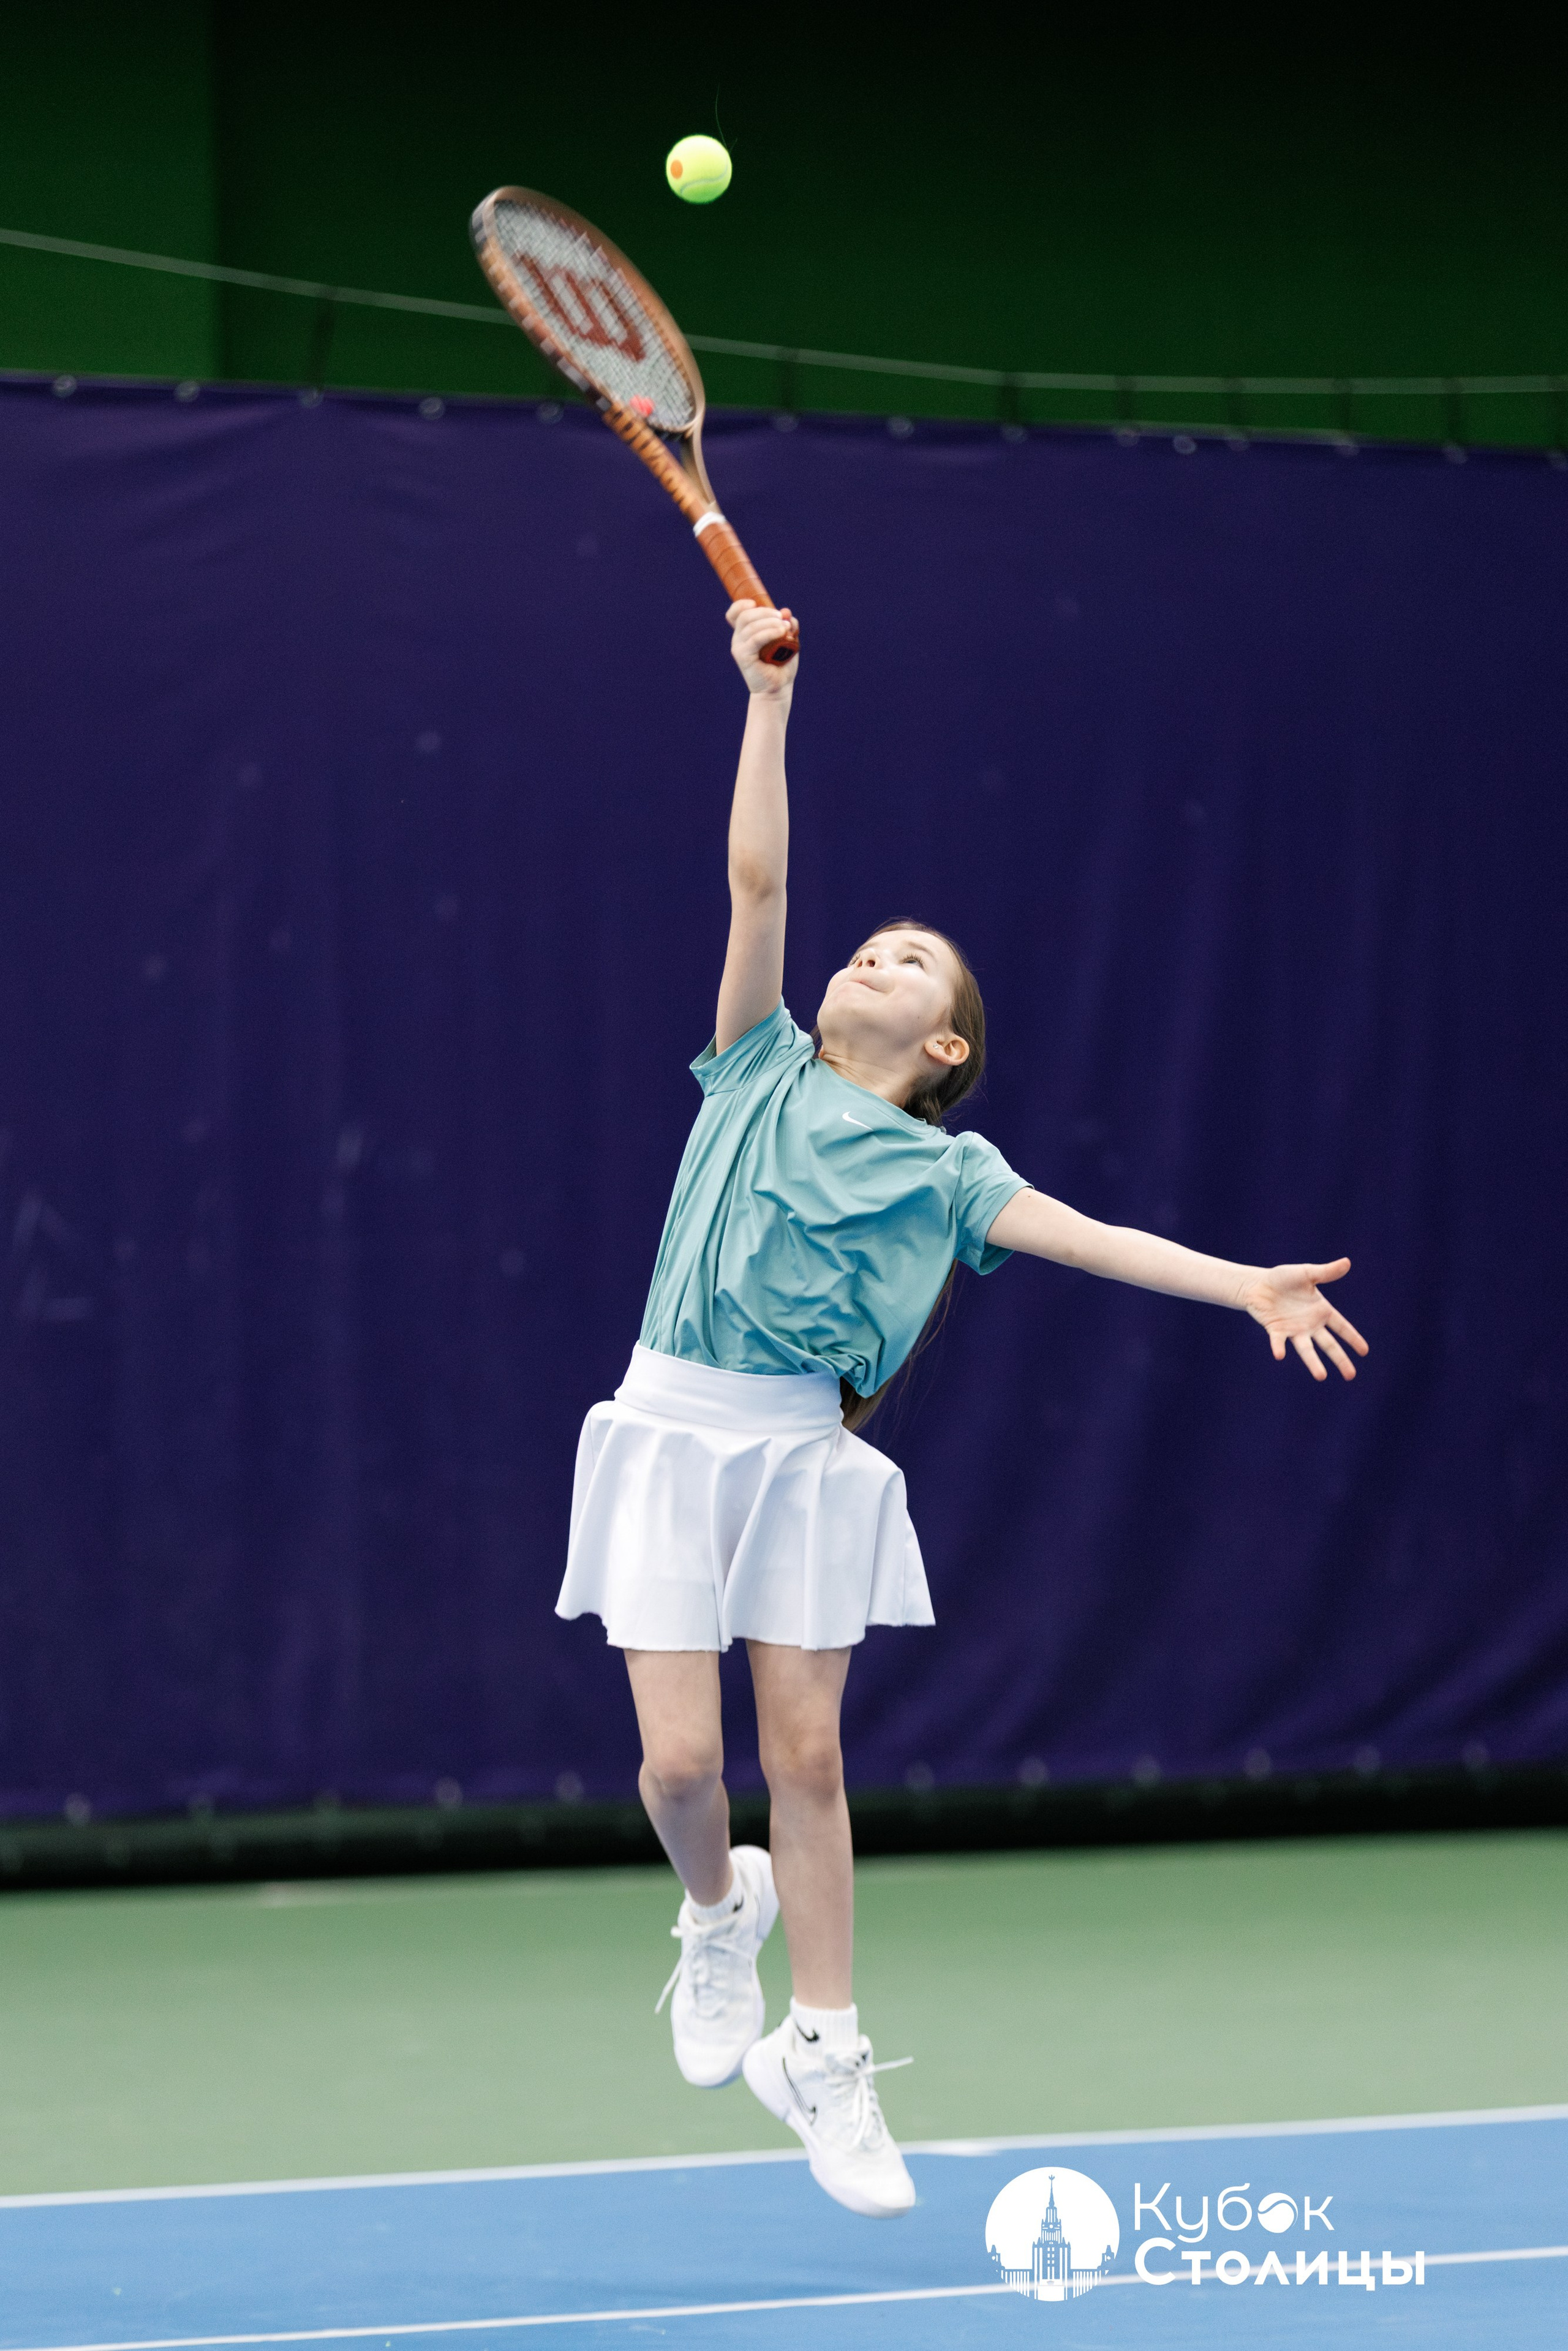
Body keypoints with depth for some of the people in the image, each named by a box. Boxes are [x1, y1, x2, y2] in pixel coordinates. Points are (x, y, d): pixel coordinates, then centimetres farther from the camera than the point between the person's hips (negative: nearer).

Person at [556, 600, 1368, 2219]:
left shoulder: (939, 1166, 9)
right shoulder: (762, 1070, 9)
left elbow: (1083, 1235, -2)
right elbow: (756, 876, 4)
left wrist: (1247, 1284, -14)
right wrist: (769, 700, -1)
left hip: (810, 1448, 1)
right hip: (676, 1426, -1)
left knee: (806, 1754, 1)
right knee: (682, 1755, -6)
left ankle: (818, 2052, 13)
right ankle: (717, 1911, 27)